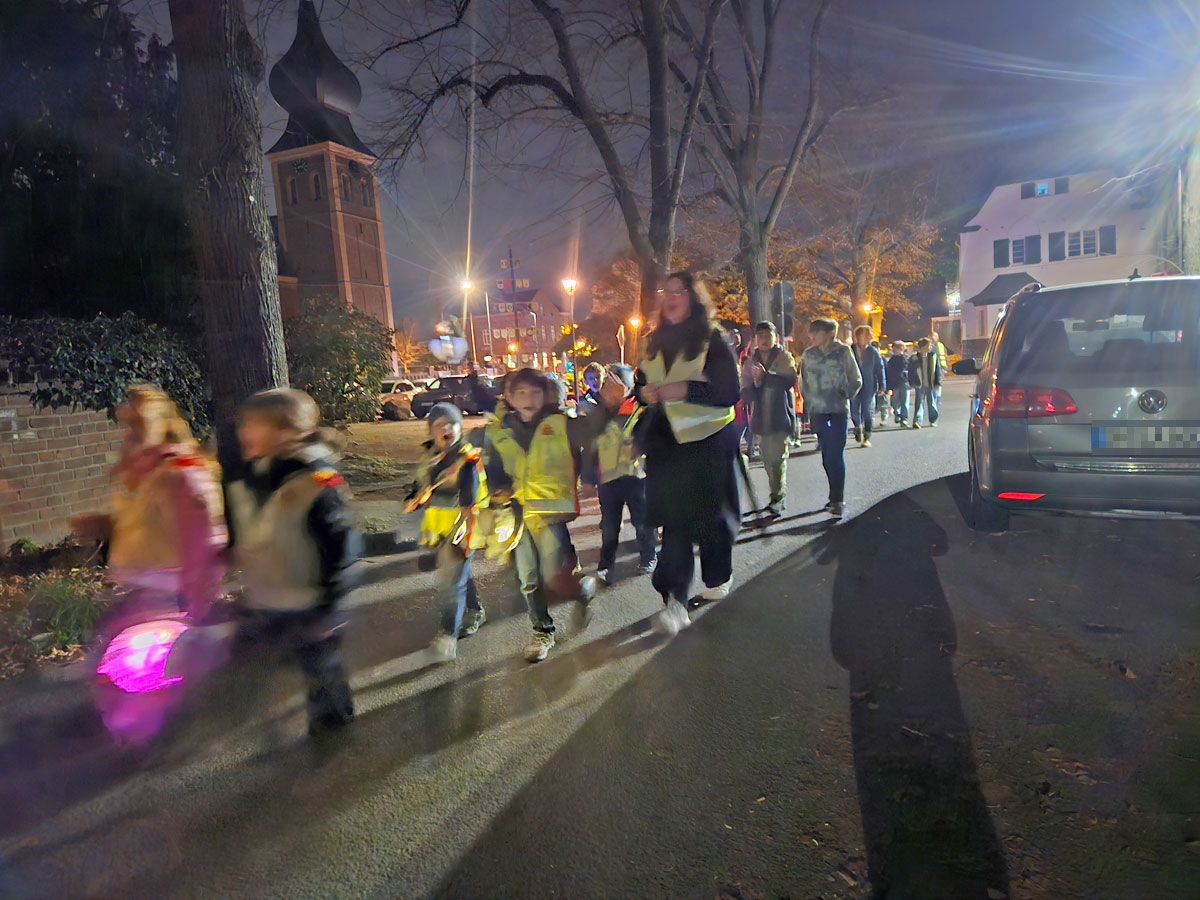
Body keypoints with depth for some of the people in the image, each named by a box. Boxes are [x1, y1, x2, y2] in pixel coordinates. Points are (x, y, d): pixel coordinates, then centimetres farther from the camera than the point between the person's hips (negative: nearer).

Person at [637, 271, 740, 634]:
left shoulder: (712, 340, -4)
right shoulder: (654, 343, 13)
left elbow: (730, 392, -10)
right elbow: (642, 384, 21)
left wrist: (686, 390, -22)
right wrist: (645, 393, -3)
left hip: (708, 440, -3)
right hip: (666, 441, 4)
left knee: (711, 513, 7)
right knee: (674, 519, -3)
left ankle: (718, 576, 32)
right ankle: (674, 600, -3)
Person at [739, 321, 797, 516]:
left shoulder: (784, 357, 1)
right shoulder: (750, 361, 11)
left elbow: (790, 380, -15)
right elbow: (745, 391, 8)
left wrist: (765, 376, -26)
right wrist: (755, 385, -14)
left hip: (780, 414, -4)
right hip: (760, 417, 5)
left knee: (778, 457, -13)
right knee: (768, 459, 10)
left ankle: (777, 498, -11)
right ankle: (780, 495, 24)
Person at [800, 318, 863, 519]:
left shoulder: (843, 352, -2)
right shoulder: (808, 354, 6)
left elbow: (856, 380, 4)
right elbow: (804, 382, 14)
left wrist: (844, 394, -6)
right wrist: (809, 404, 9)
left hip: (838, 411, -3)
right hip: (817, 411, 3)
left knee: (836, 455, -8)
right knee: (827, 456, 7)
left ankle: (838, 500, -4)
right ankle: (836, 497, 20)